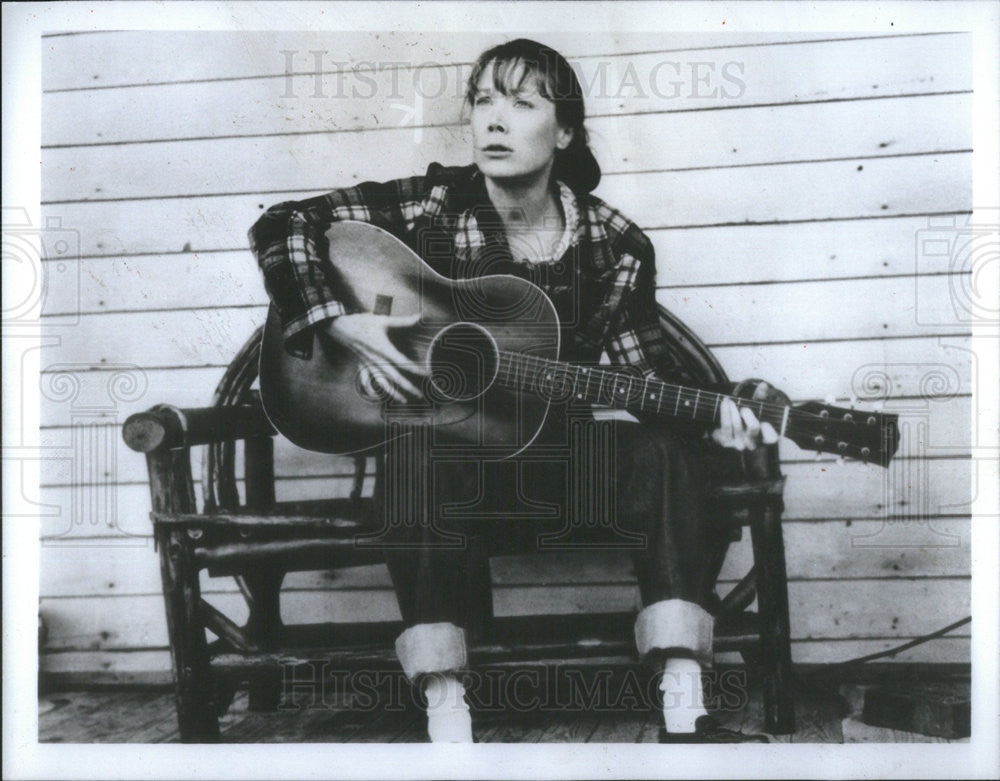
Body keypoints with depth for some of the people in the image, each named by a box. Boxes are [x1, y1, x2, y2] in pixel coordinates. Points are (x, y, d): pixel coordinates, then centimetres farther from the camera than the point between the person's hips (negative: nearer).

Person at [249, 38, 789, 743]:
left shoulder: (615, 247, -1)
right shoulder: (432, 206, -5)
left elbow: (647, 370, 3)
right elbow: (282, 226, -4)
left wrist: (712, 416, -17)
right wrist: (341, 324, -18)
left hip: (560, 458, 2)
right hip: (447, 463, -2)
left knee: (669, 453, -24)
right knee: (417, 451, -37)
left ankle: (683, 716, -26)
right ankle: (447, 721, -36)